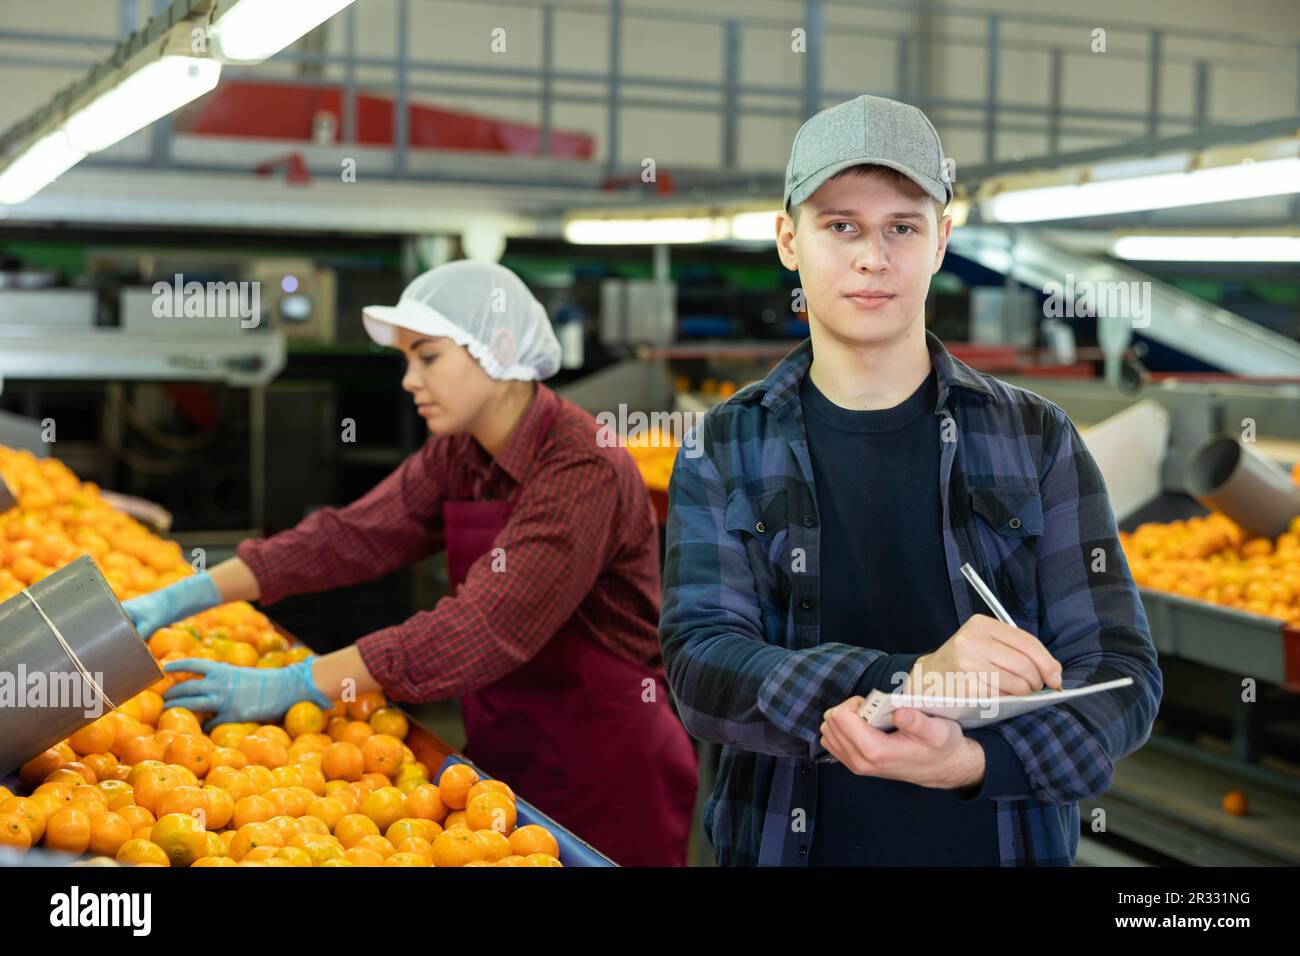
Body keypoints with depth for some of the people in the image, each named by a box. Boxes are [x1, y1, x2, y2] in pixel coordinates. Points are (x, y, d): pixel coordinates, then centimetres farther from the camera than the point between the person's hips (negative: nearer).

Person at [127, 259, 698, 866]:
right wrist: (186, 598, -15)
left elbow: (481, 630, -31)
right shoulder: (457, 456, 1)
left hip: (605, 768, -7)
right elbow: (354, 535, -5)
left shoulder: (585, 471, -25)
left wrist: (286, 687, -31)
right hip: (506, 761, 7)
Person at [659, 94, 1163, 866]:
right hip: (789, 840, 0)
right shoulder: (725, 453, -3)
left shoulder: (1037, 441, -2)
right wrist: (911, 679, -30)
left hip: (1001, 839, 1)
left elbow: (1120, 674, -7)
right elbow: (700, 667, -15)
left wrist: (971, 760, -26)